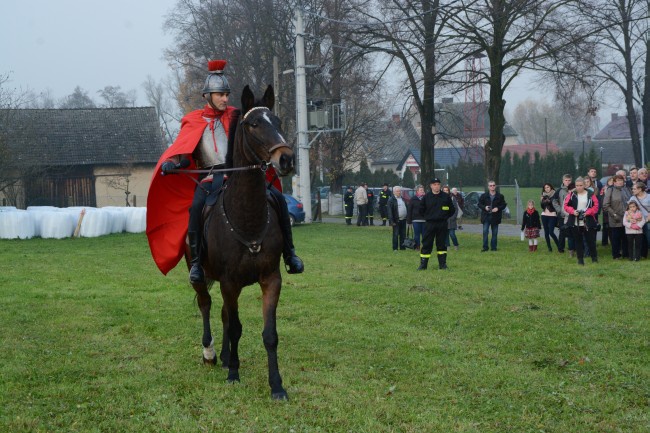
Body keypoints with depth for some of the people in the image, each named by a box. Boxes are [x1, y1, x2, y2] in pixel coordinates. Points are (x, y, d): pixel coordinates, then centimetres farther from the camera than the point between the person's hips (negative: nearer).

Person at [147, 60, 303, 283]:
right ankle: (196, 261, -22)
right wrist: (171, 162, -17)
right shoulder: (193, 122, 13)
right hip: (210, 177, -2)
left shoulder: (235, 117, 16)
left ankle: (289, 253, -3)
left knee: (277, 198, -15)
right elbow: (181, 148, 6)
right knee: (196, 206, -33)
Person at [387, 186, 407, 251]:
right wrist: (391, 221, -17)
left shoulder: (402, 199, 15)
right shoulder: (391, 200, -6)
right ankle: (395, 248, 1)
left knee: (403, 234, 9)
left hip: (403, 219, 7)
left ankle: (402, 247, 15)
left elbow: (406, 208, 21)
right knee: (396, 235, -3)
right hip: (396, 220, -6)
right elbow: (390, 211, -11)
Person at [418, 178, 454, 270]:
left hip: (442, 224, 1)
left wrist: (445, 217, 7)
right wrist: (428, 217, 7)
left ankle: (442, 264, 15)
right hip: (429, 224, -1)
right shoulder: (426, 197, 1)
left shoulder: (446, 197, 2)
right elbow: (421, 209, 10)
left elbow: (452, 210, 11)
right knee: (426, 244, -2)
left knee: (442, 244, 8)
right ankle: (423, 264, 2)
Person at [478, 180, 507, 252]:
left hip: (495, 217, 1)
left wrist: (498, 208, -13)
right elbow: (479, 204, 7)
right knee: (485, 232, -7)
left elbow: (504, 205, 5)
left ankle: (493, 247, 13)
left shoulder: (500, 196, 3)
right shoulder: (484, 196, 4)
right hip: (486, 216, 0)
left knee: (494, 233, 5)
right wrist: (484, 207, -13)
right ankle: (485, 247, -1)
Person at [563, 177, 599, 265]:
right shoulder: (572, 195, 4)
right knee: (578, 241, 6)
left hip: (588, 223, -1)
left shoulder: (590, 195, 0)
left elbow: (596, 206, -2)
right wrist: (573, 211, -14)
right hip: (575, 223, 1)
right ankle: (580, 259, 13)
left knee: (590, 240, 2)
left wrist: (587, 212, -16)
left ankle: (594, 257, 19)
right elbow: (566, 205, 3)